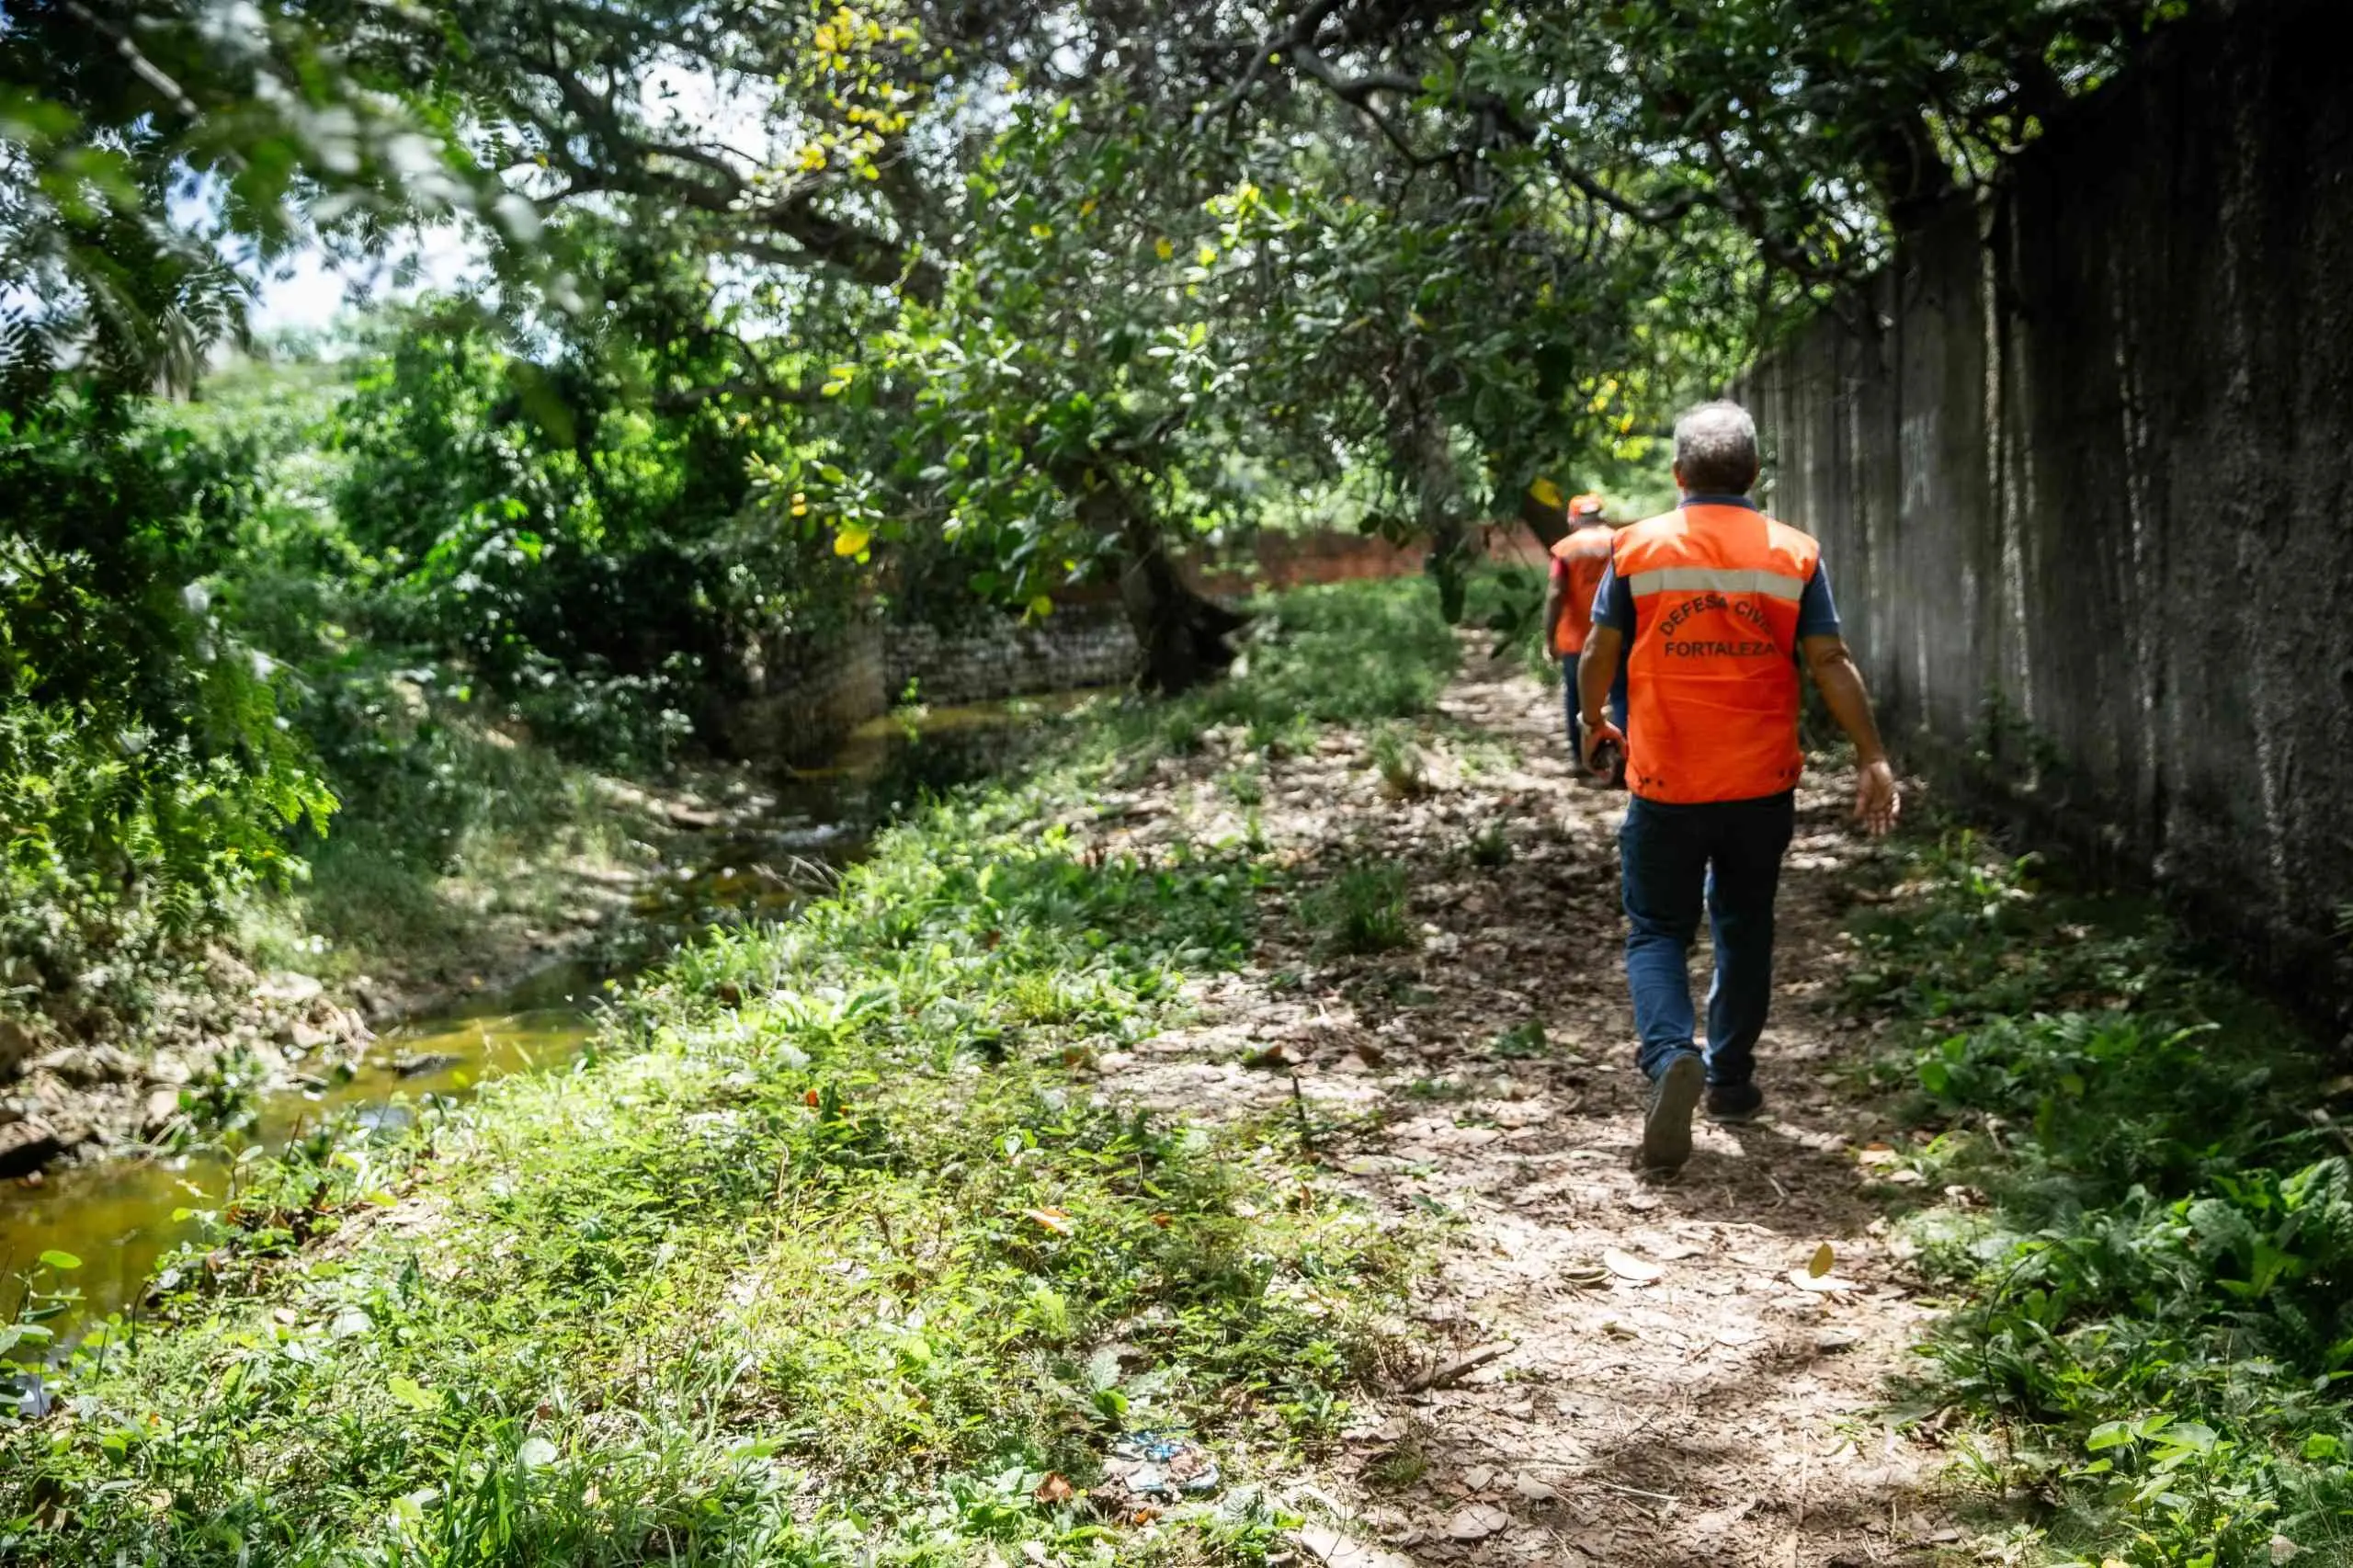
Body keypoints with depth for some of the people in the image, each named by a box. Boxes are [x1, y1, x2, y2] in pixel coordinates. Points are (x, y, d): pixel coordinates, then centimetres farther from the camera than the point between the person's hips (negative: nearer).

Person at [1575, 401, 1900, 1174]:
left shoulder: (1638, 547, -3)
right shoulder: (1794, 554, -1)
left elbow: (1600, 652, 2)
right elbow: (1829, 662, -4)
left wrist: (1593, 723, 21)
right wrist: (1872, 756, 2)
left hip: (1664, 782, -2)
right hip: (1761, 785, 2)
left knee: (1657, 930, 7)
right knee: (1744, 928, 19)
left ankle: (1671, 1056, -18)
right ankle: (1730, 1077, 27)